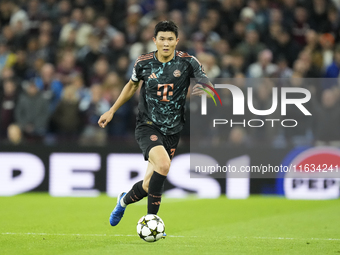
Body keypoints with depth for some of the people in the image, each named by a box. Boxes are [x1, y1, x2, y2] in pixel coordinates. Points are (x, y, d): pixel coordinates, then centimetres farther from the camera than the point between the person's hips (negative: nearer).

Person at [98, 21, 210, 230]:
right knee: (163, 163, -30)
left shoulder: (187, 62, -8)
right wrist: (112, 111, 18)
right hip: (148, 126, -2)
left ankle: (124, 200, 40)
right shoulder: (144, 63, -4)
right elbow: (133, 85, 15)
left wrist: (203, 90, -33)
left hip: (172, 131, 2)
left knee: (149, 186, 4)